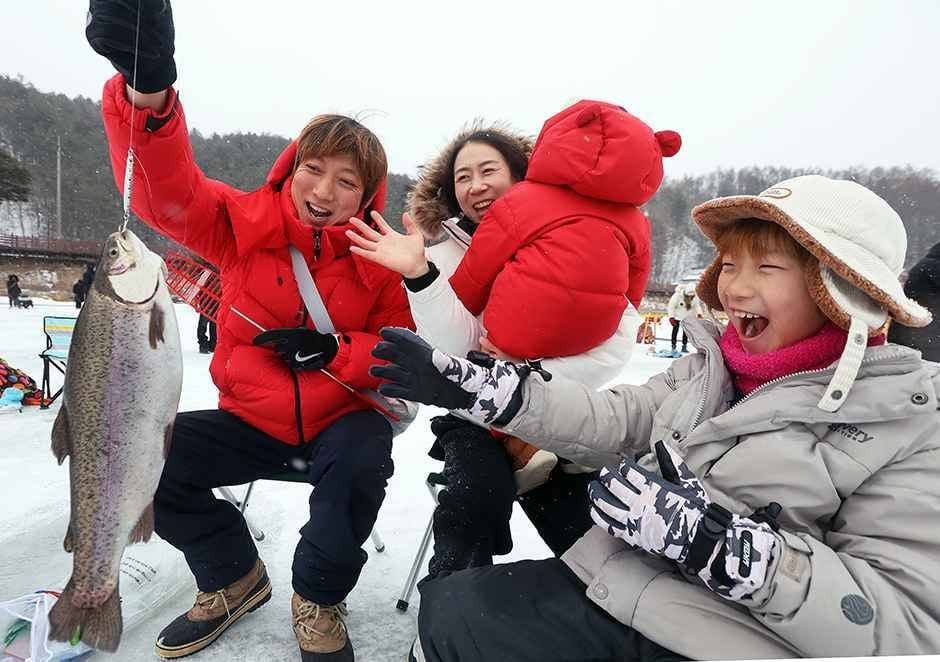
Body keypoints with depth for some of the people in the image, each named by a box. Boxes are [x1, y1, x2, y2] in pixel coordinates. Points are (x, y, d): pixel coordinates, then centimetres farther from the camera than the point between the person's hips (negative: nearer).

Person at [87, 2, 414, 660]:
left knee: (364, 460, -34)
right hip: (252, 420, 3)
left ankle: (318, 599, -2)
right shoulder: (244, 224, -4)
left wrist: (332, 351, -23)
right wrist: (148, 88, -41)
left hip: (343, 420, -2)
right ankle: (234, 577, 13)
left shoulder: (381, 262, -7)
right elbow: (167, 189, -22)